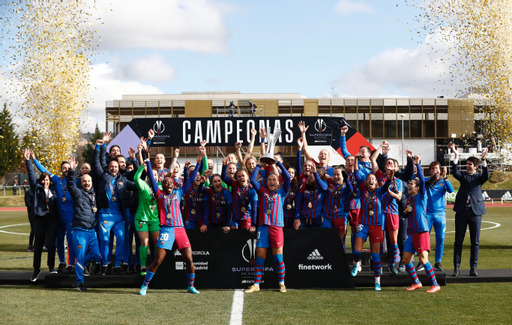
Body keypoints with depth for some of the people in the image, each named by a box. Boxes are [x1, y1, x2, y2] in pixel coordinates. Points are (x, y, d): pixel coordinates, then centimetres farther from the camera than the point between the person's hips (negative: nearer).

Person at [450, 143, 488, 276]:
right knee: (458, 241, 3)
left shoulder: (479, 177, 6)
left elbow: (486, 176, -15)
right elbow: (455, 173, -11)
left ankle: (473, 268, 10)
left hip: (475, 211, -1)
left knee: (475, 242, 3)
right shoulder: (463, 175, 9)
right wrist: (456, 156, -22)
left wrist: (483, 160, -27)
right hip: (461, 211, 1)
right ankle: (456, 267, 8)